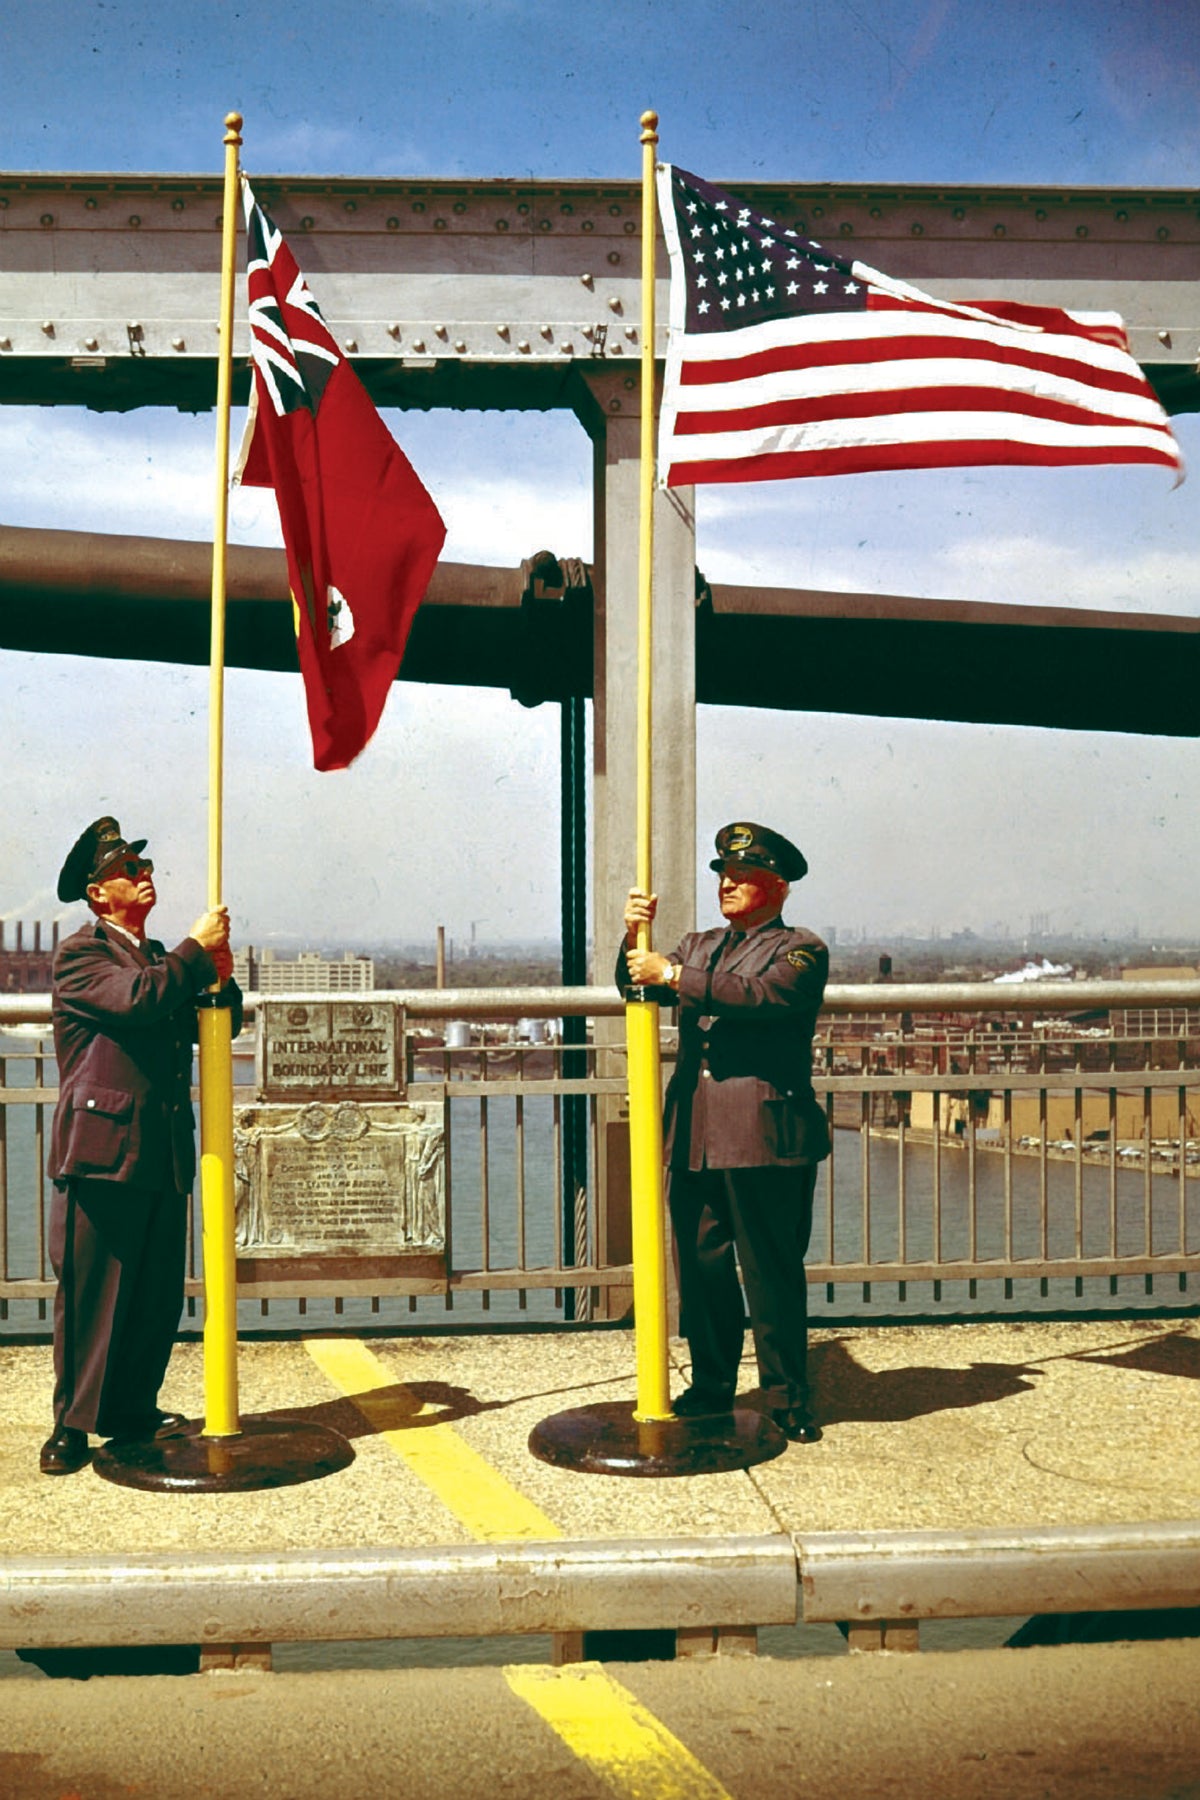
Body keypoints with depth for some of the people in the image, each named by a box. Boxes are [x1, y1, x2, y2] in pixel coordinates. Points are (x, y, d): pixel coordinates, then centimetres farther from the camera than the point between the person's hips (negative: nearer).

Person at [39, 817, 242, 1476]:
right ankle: (72, 1423, 9)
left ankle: (131, 1407, 23)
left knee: (158, 1292, 10)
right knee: (90, 1291, -2)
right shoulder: (79, 954, -4)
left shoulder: (161, 959, 21)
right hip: (102, 1149, -7)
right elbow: (136, 998, -22)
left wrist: (223, 982, 1)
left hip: (164, 1155, 7)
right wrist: (198, 950, -11)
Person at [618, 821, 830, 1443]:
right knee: (701, 1269, 9)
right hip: (693, 1140, 5)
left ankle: (787, 1401, 11)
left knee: (773, 1274, 0)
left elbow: (760, 994, -17)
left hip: (765, 1140, -5)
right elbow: (636, 985, 14)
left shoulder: (801, 950, 2)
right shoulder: (697, 947, 22)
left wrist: (671, 974, -17)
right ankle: (711, 1387, 22)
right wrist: (634, 938, -5)